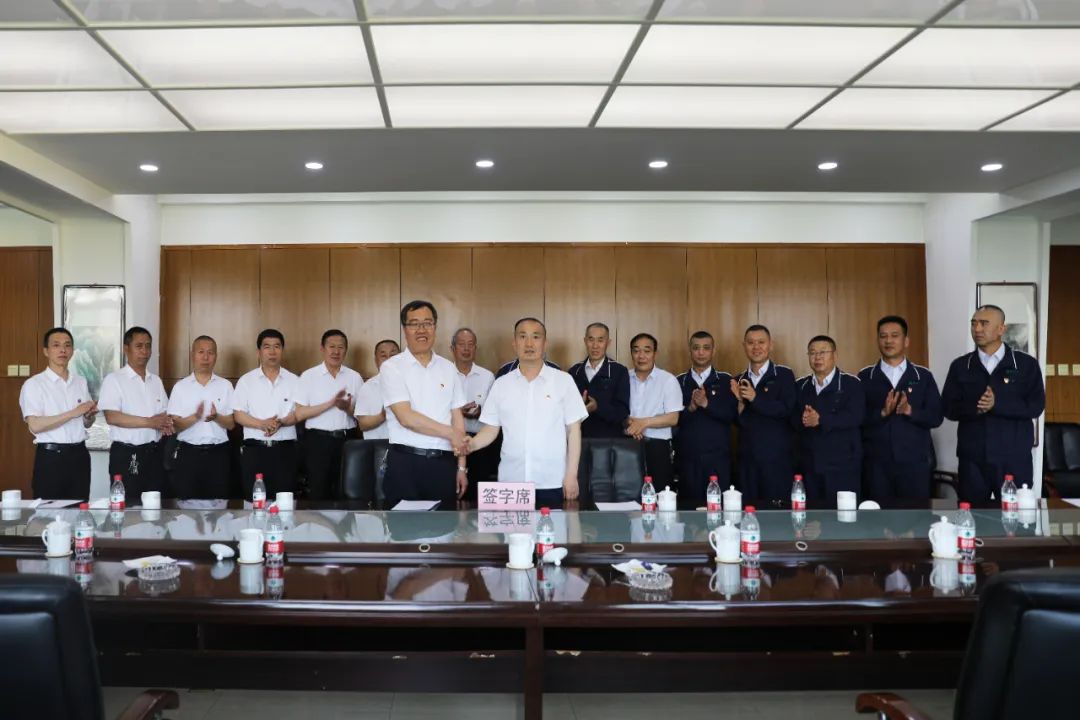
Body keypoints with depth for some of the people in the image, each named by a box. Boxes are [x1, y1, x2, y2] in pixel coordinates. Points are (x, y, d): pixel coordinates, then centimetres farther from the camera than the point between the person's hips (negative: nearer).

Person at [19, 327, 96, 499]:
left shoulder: (81, 382, 12)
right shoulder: (34, 384, -4)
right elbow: (35, 425, -15)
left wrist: (90, 416, -4)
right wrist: (73, 413, -19)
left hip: (79, 454, 5)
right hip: (50, 457, -4)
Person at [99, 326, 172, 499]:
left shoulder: (156, 380, 14)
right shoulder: (114, 379, -5)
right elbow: (112, 417, -15)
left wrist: (166, 425, -9)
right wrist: (149, 422, -18)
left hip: (154, 453, 6)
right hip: (126, 454, -5)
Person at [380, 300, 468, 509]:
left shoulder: (448, 368, 11)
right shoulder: (392, 367, -2)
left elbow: (457, 418, 11)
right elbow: (406, 417, -11)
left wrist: (461, 466, 6)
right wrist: (450, 433, -7)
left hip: (443, 463, 4)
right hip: (405, 463, -3)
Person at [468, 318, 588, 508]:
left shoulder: (563, 380, 0)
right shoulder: (501, 384, 7)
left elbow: (573, 430, 1)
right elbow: (491, 429, 9)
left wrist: (571, 475, -3)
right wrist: (471, 444, -11)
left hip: (552, 482, -2)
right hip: (511, 481, 2)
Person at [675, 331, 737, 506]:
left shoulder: (725, 381, 8)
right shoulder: (679, 382, 9)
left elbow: (732, 415, -4)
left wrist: (706, 403, -15)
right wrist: (691, 408, -15)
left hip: (718, 456, -1)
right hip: (687, 457, 1)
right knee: (688, 504, 0)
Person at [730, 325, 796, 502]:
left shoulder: (784, 375, 1)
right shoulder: (738, 381, 11)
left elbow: (787, 409, -12)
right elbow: (739, 422, 6)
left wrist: (755, 398, -18)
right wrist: (740, 401, -12)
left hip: (777, 457, -3)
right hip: (747, 457, 3)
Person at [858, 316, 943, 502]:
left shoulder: (923, 376, 7)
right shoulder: (865, 377, 6)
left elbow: (936, 417, 1)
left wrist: (910, 411, -17)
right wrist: (882, 412, -18)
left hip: (916, 462, 0)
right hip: (876, 463, 0)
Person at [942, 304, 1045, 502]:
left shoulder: (1026, 364, 2)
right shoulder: (960, 366, 7)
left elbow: (1036, 406, -6)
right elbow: (948, 407, 2)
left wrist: (997, 404, -18)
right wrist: (974, 408, -17)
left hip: (1014, 459, -1)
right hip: (972, 459, 2)